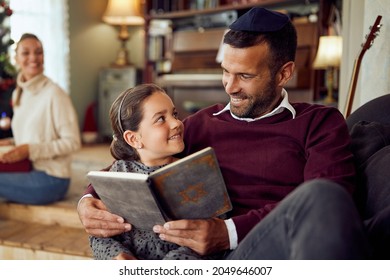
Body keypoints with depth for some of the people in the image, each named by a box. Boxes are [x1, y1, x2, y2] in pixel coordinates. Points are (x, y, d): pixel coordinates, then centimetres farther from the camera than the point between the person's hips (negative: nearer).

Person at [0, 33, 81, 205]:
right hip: (28, 172, 7)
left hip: (49, 179, -7)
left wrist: (30, 149, -20)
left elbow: (72, 142, -14)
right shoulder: (18, 94, 12)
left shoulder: (54, 94, -13)